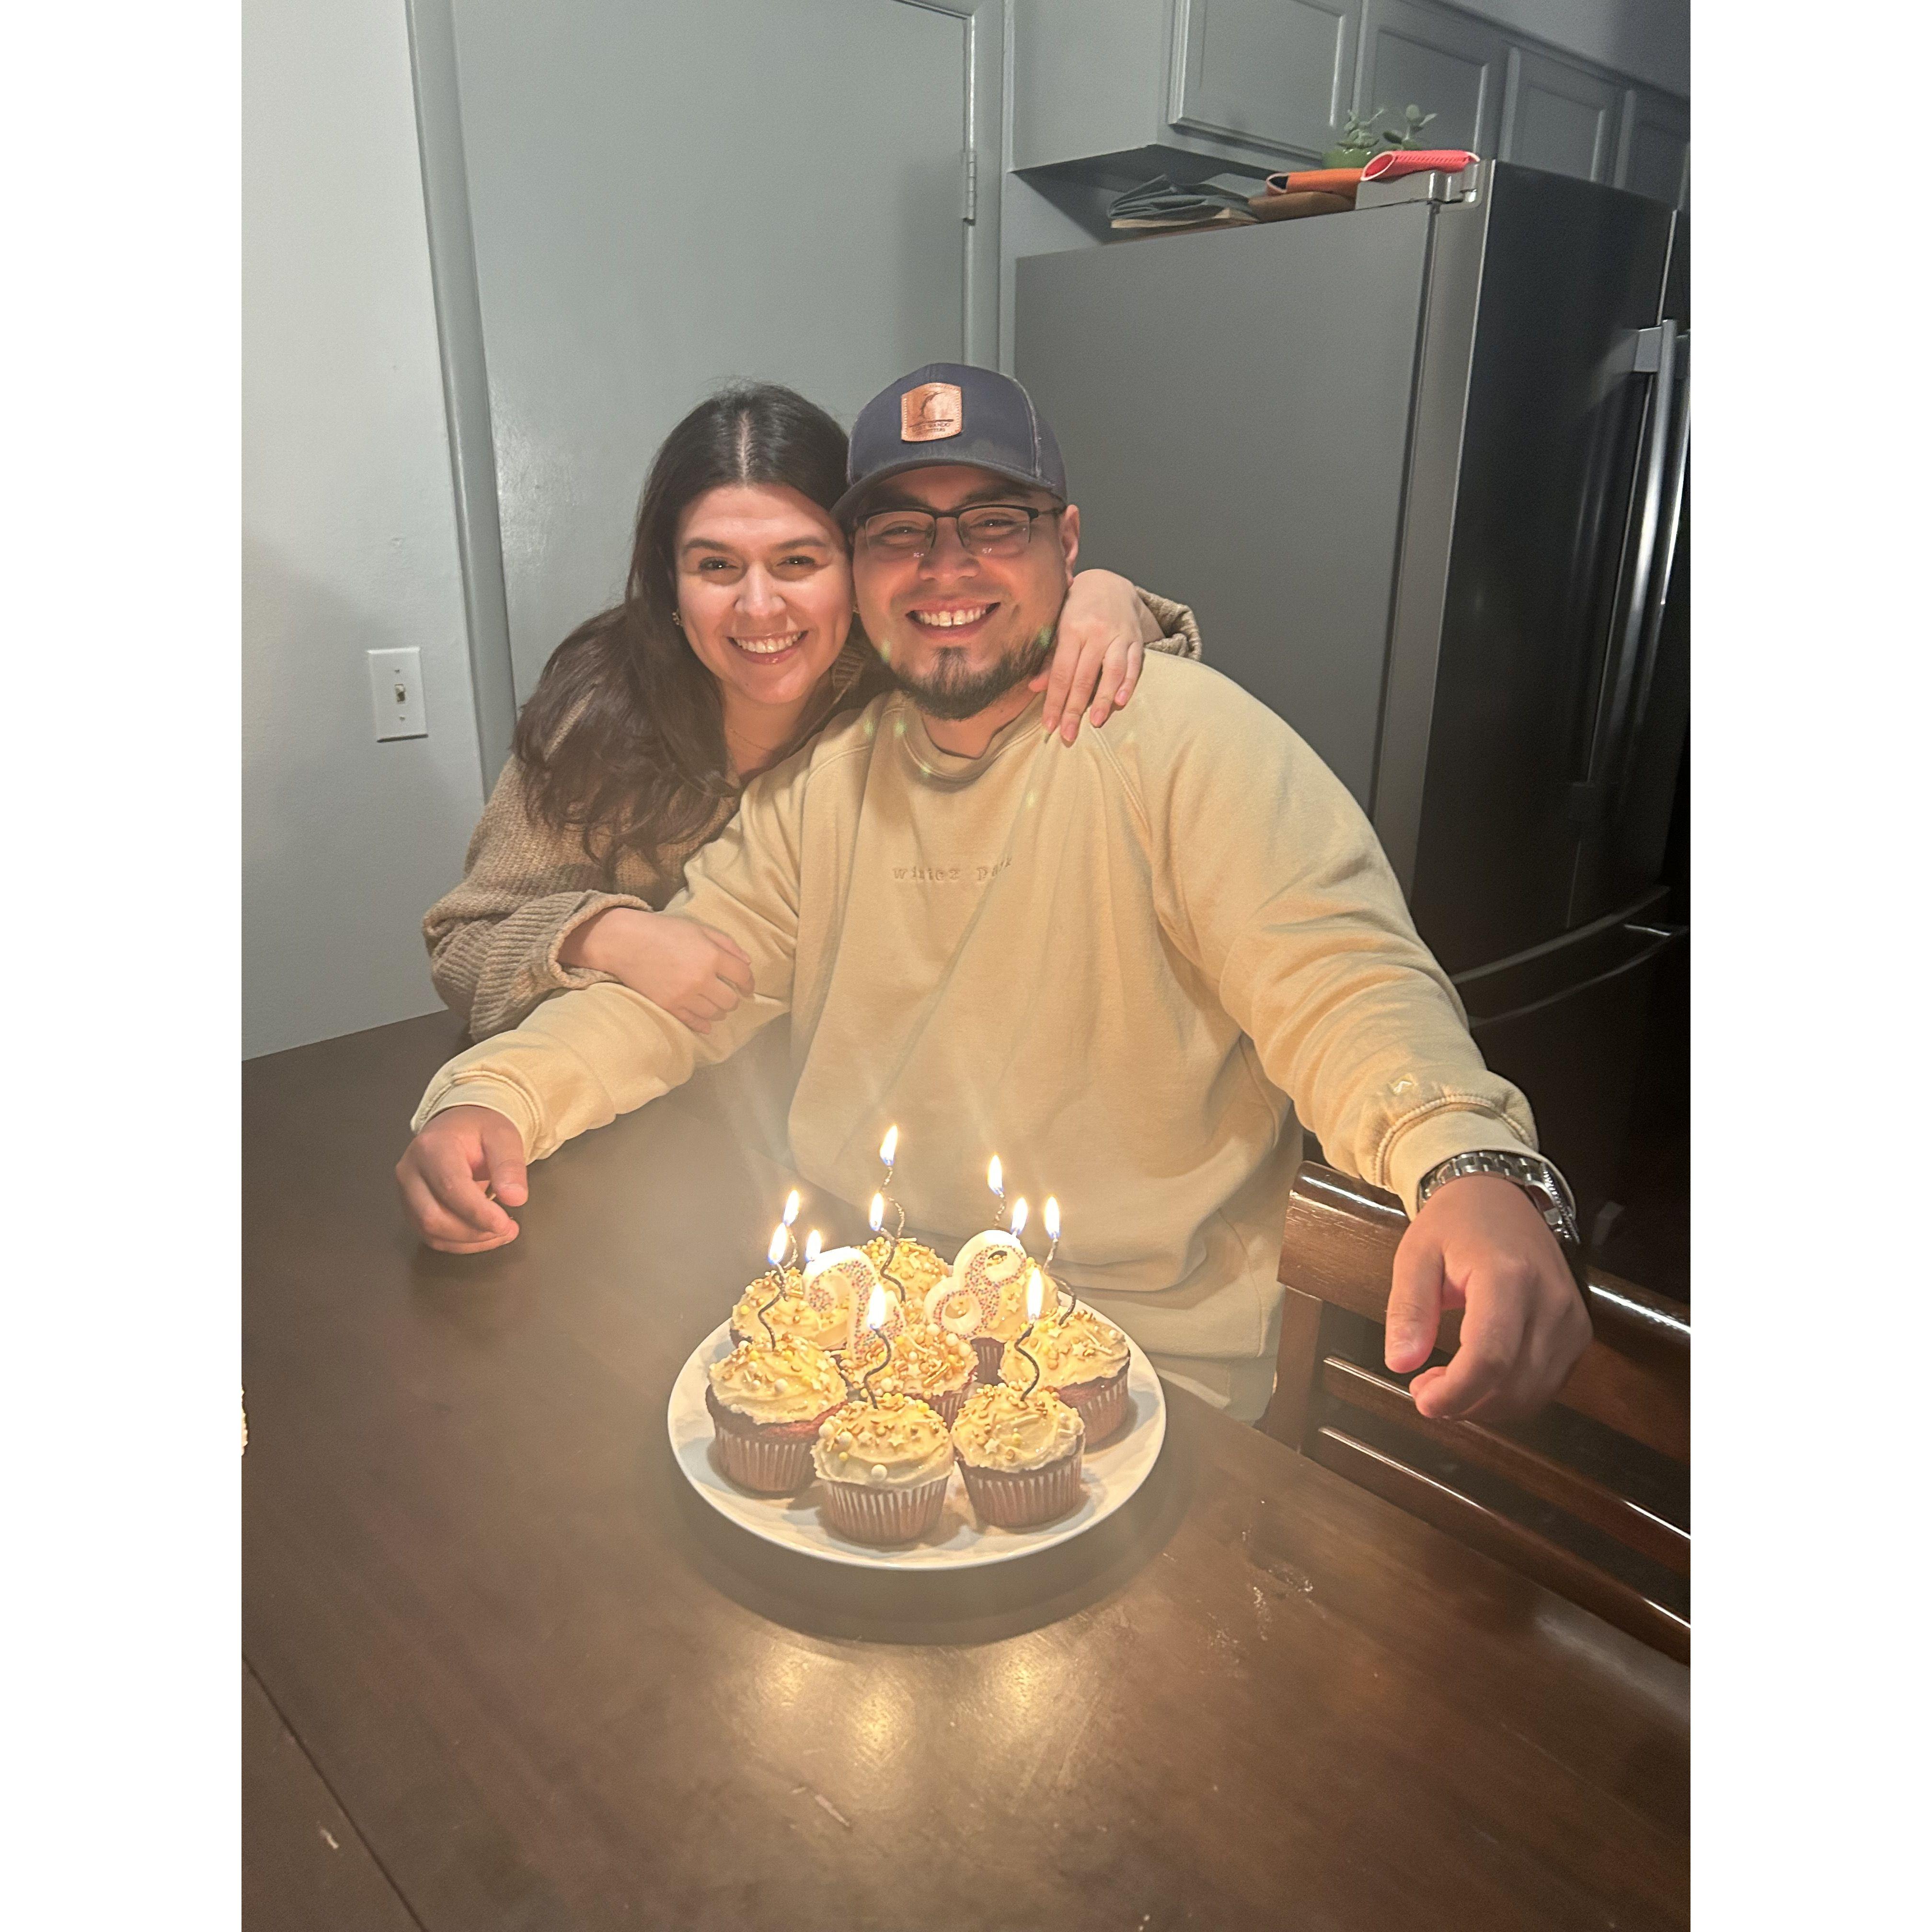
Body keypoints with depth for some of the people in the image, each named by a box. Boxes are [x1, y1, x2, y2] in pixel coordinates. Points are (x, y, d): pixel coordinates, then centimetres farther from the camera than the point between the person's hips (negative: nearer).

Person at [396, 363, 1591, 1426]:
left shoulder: (1189, 737, -10)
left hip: (1138, 1367, -5)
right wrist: (491, 1093, -10)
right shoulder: (827, 774, 9)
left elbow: (1350, 986, -19)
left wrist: (1473, 1167, -40)